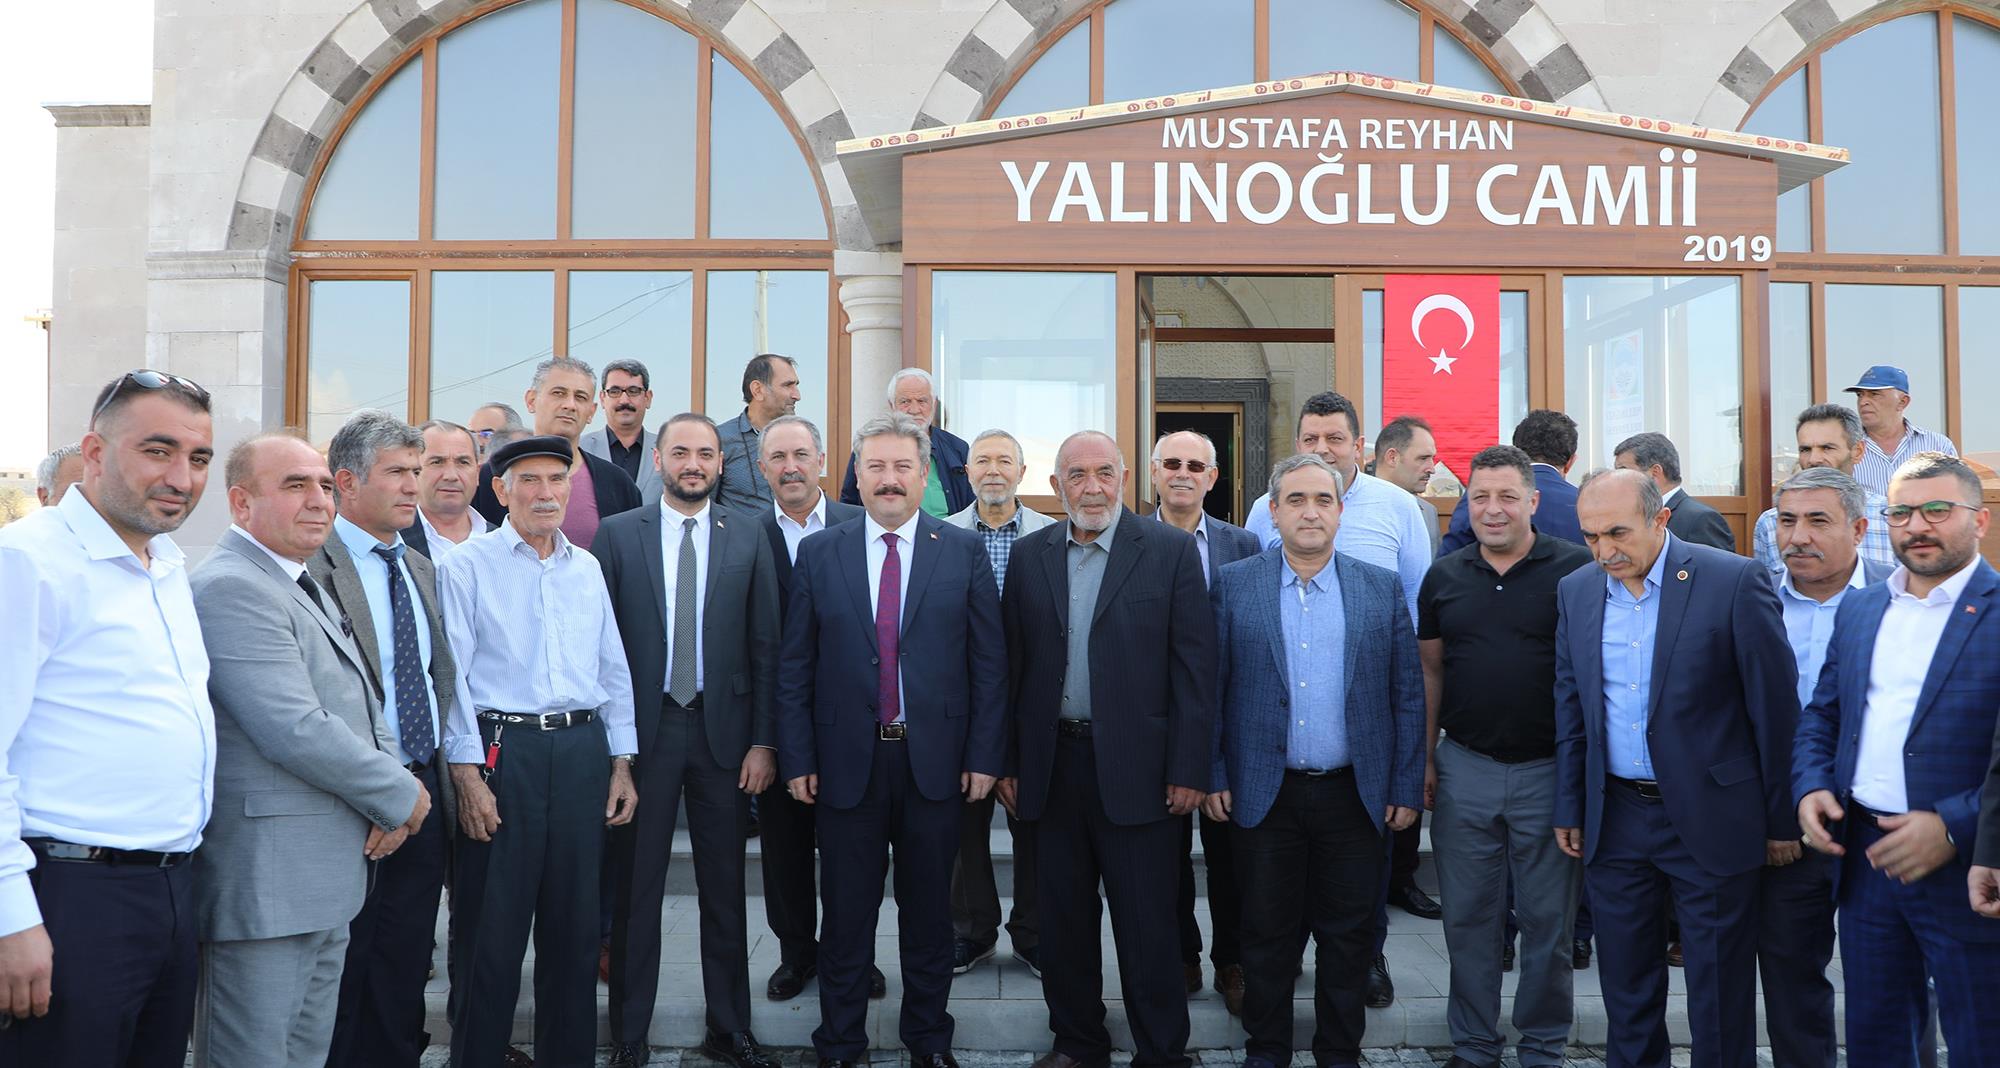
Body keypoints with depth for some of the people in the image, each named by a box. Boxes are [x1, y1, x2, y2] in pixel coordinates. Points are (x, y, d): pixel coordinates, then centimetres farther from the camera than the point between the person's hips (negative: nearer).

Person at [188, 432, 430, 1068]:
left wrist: (384, 805, 1)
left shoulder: (304, 588, 17)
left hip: (325, 881, 10)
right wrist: (402, 796, -10)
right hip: (265, 881, -10)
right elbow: (296, 732, -22)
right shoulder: (230, 589, -15)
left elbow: (357, 711, 19)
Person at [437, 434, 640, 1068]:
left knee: (575, 922, 11)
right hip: (502, 750, -4)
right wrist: (468, 775, -12)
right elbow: (452, 676, -7)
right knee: (492, 927, 2)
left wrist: (622, 764, 10)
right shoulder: (467, 567, -2)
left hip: (582, 750, 5)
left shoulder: (588, 569, 12)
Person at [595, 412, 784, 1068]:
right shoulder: (618, 534, 1)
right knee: (636, 890, 8)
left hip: (722, 729, 1)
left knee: (724, 890, 10)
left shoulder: (748, 536, 3)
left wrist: (763, 740, -3)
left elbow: (765, 645, 2)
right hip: (642, 730, -1)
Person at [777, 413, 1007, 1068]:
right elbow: (795, 667, 3)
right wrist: (797, 759, -1)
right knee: (846, 913, 9)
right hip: (846, 761, 0)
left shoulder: (964, 552, 1)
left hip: (934, 761, 0)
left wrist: (984, 756, -4)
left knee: (928, 910, 12)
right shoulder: (818, 554, 3)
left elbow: (988, 662, 1)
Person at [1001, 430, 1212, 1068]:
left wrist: (1188, 769, -9)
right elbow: (1012, 666, 8)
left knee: (1147, 926, 4)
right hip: (1052, 768, 3)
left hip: (1137, 769, -3)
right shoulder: (1029, 556, 7)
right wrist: (1007, 763, 4)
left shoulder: (1170, 551, -3)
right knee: (1063, 920, 14)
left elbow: (1194, 666, -5)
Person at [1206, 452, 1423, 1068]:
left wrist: (1406, 786, 0)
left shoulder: (1382, 589, 3)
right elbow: (1210, 688, 1)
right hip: (1265, 794, -1)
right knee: (1267, 935, 9)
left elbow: (1407, 693, 4)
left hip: (1354, 793, 1)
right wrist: (1213, 776, -4)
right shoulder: (1234, 585, 1)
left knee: (1348, 937, 10)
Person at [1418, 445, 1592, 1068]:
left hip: (1549, 771, -3)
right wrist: (1424, 759, 8)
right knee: (1469, 918, 11)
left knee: (1548, 920, 9)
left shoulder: (1575, 570, -6)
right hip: (1463, 769, 3)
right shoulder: (1443, 578, 6)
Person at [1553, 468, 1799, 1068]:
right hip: (1615, 818, 4)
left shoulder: (1734, 581, -12)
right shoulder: (1576, 592, 3)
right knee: (1625, 985, 14)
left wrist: (1781, 819, -5)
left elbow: (1775, 707, -8)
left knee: (1719, 995, 7)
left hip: (1711, 819, -4)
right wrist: (1568, 809, 11)